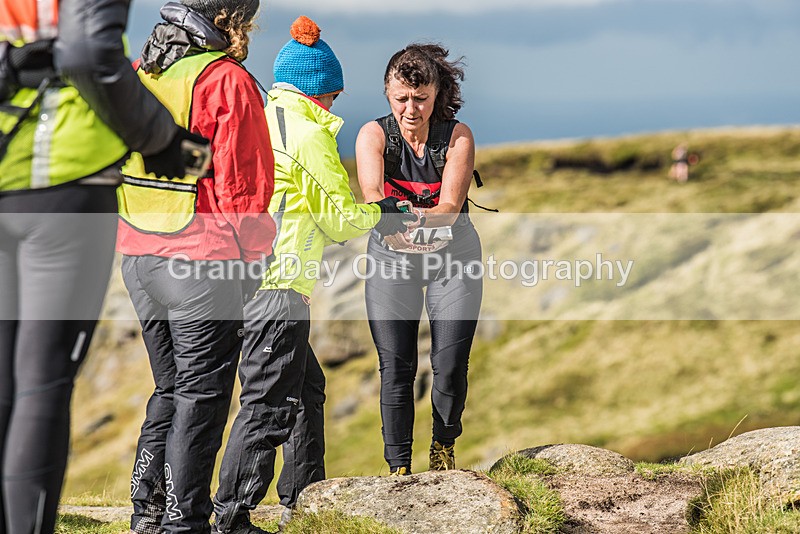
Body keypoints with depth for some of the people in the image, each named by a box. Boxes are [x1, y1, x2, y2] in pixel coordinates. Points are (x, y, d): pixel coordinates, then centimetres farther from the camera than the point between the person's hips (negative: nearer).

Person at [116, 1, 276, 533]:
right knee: (201, 394, 1)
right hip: (203, 259, -7)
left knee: (172, 388, 19)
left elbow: (116, 166, 14)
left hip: (139, 254, 7)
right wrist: (256, 249, -3)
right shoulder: (227, 80, -12)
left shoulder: (137, 75, 10)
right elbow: (244, 183, -14)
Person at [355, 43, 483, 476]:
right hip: (391, 260, 0)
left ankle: (443, 447, 18)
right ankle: (398, 467, 5)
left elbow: (451, 205, -28)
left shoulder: (457, 136, -16)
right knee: (395, 369, -6)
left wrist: (422, 219, -50)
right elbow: (371, 193, -33)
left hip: (453, 259, 0)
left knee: (450, 365, -7)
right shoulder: (373, 135, -15)